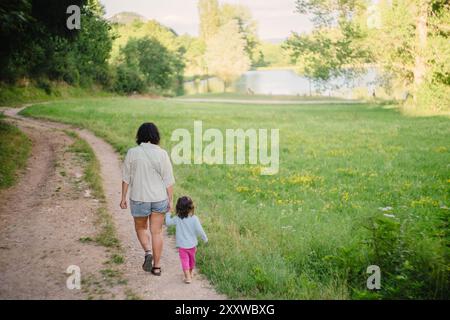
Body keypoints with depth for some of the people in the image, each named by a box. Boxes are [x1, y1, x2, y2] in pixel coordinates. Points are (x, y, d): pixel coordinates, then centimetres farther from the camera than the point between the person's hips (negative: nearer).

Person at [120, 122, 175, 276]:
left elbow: (126, 178, -3)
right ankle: (156, 266, 17)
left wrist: (123, 197, 8)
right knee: (156, 232, 12)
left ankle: (148, 252, -1)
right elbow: (168, 180, -6)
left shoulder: (132, 153, -9)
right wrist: (170, 200, 4)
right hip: (159, 198, 1)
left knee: (141, 227, 22)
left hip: (139, 198, -1)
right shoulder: (162, 153, -9)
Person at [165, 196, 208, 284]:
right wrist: (205, 238, 1)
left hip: (182, 245, -1)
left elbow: (168, 222, 0)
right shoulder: (194, 218, -16)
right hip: (192, 245, 2)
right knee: (192, 258, 24)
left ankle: (188, 277, -8)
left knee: (184, 260, 3)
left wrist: (168, 214, 17)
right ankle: (191, 272, 44)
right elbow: (199, 230, -14)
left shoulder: (177, 219, -13)